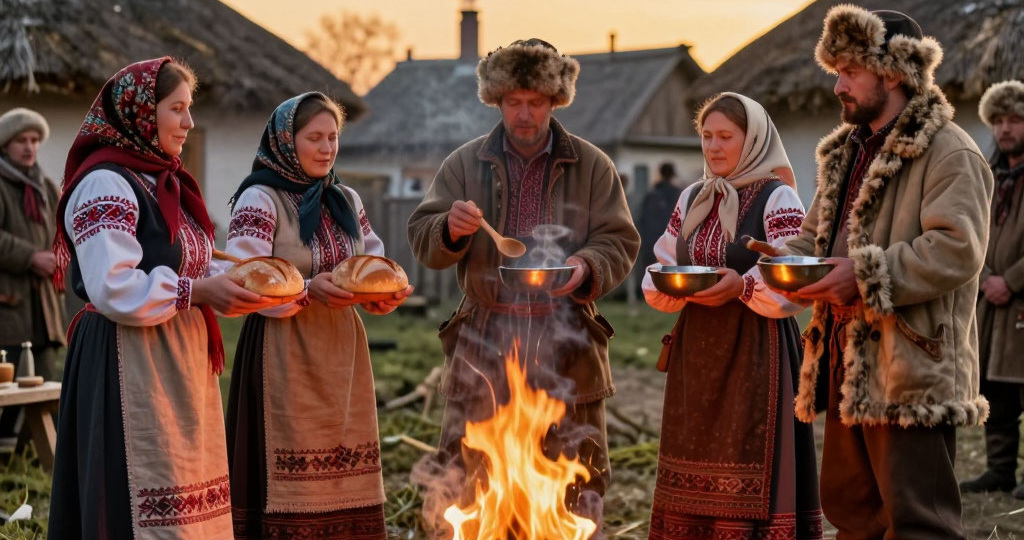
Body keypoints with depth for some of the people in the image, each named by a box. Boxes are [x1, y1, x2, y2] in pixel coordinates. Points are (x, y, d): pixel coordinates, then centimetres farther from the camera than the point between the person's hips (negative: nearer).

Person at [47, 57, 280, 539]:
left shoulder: (162, 182, 17)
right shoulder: (106, 184, -12)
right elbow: (112, 288, -22)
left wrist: (225, 287, 6)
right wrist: (199, 291, -17)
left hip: (179, 363, 9)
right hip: (129, 368, -9)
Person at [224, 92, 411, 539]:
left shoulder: (347, 200, 14)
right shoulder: (259, 200, -6)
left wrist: (386, 292, -7)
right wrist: (308, 290, -26)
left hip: (343, 352, 6)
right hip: (285, 355, -6)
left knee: (345, 472, 7)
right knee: (291, 481, -5)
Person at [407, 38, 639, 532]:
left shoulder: (592, 166, 6)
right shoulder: (465, 163, 7)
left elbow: (620, 241, 4)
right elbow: (422, 239, 4)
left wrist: (587, 267, -18)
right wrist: (450, 229, -19)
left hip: (566, 347, 0)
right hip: (483, 346, 1)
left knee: (575, 490, 6)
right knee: (467, 486, 3)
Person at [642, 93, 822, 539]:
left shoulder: (777, 199, -5)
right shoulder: (692, 199, 13)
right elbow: (661, 268, 16)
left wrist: (742, 286, -25)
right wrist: (667, 288, -6)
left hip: (756, 351, -6)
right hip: (697, 350, 6)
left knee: (751, 471, -6)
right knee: (694, 461, 8)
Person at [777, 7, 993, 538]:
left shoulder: (949, 152, -10)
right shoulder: (845, 152, 18)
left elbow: (957, 249, -21)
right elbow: (815, 233, 24)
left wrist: (865, 274, -23)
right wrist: (789, 260, 2)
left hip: (912, 374, -9)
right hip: (848, 368, 9)